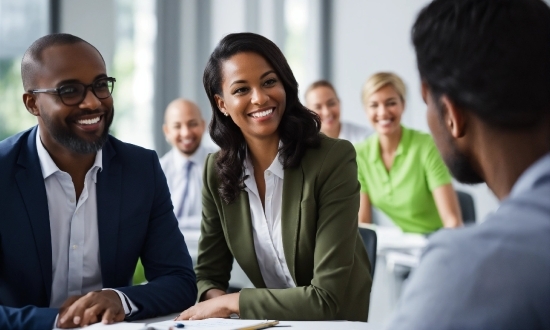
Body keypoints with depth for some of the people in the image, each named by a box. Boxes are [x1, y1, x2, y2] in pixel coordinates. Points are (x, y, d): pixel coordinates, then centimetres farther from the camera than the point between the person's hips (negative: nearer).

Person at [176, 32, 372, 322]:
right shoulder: (217, 170, -1)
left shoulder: (334, 159, -16)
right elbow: (208, 273, 6)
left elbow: (327, 297, -19)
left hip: (340, 323, -3)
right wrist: (215, 298, -15)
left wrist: (230, 302, -16)